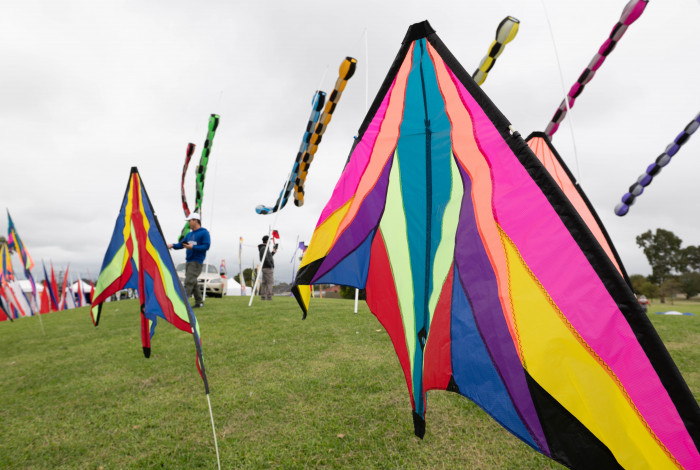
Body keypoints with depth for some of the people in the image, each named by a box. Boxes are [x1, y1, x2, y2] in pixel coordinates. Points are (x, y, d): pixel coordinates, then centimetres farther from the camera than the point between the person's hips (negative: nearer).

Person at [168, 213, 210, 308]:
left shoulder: (204, 232, -6)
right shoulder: (190, 234, 18)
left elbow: (206, 246, -14)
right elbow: (181, 244, 17)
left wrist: (193, 247, -22)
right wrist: (173, 245, -2)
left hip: (197, 261, -8)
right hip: (189, 261, 8)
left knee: (189, 282, -13)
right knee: (192, 282, 10)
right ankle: (199, 302, 18)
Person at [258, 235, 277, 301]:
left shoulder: (263, 248, 19)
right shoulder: (264, 248, -13)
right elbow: (265, 258, -23)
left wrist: (273, 252, 20)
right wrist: (271, 265, -18)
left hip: (265, 268, 10)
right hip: (268, 268, -10)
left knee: (264, 282, 9)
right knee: (270, 282, -9)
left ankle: (263, 296, 11)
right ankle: (269, 296, -12)